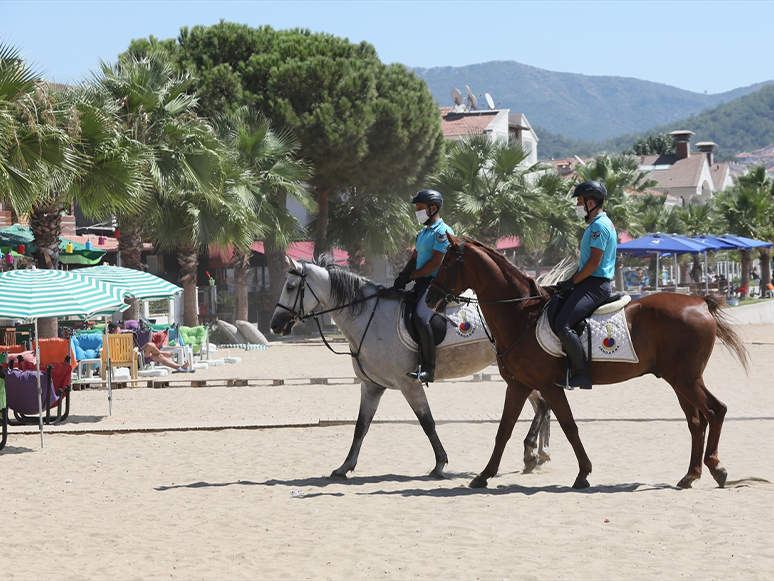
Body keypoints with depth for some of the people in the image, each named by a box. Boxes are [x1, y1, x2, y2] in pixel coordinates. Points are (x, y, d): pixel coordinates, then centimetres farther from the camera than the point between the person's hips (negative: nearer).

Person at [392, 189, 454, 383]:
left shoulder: (442, 232, -9)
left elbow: (435, 263, -16)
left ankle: (428, 369, -30)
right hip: (421, 284, 11)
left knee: (421, 318, -31)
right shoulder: (423, 233, 22)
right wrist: (401, 278, 6)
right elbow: (414, 259, 23)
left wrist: (411, 276, -12)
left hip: (435, 283, -11)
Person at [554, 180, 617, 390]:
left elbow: (594, 262, -20)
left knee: (562, 325, -24)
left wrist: (572, 282, -13)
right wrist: (570, 281, 14)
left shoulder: (599, 226, -14)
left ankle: (582, 374, -22)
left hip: (595, 285, -12)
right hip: (591, 284, 12)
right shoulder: (597, 224, 21)